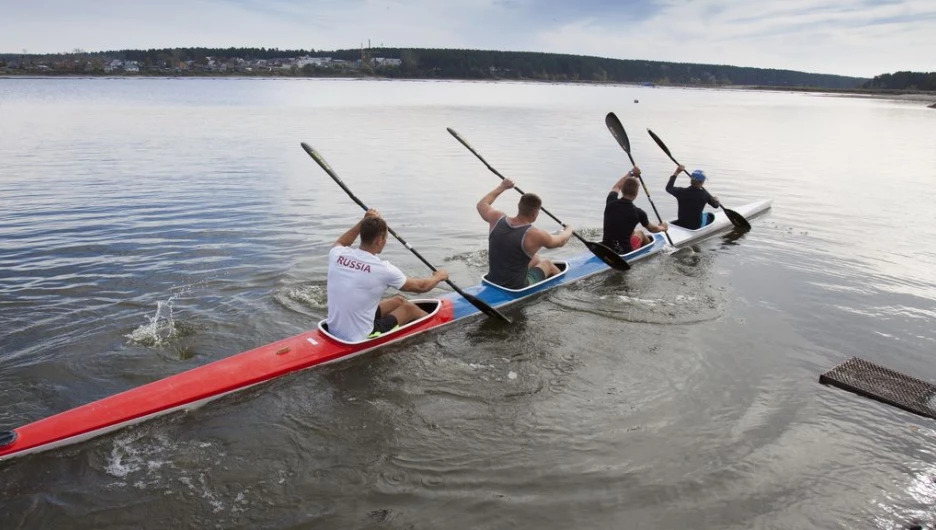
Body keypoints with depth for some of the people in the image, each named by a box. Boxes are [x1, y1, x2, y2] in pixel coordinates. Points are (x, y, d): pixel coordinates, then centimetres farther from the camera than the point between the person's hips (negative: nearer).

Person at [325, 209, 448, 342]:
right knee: (410, 308, 17)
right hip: (359, 341, -6)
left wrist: (363, 222, 18)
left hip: (334, 331, 7)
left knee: (398, 300, 22)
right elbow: (421, 286, -2)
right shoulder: (383, 269, -21)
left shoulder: (336, 255, -7)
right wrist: (438, 277, 19)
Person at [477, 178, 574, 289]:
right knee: (547, 264, 23)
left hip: (493, 283, 5)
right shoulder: (534, 235, -21)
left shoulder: (497, 219, -9)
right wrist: (568, 230, 24)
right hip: (517, 290, -5)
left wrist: (502, 187, 26)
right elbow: (561, 241, 1)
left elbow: (482, 204, 16)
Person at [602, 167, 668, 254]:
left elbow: (616, 187, 20)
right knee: (640, 233, 27)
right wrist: (662, 228, 33)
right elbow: (652, 229, 10)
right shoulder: (638, 212, -13)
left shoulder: (610, 203, -7)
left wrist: (631, 173, 31)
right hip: (625, 252, -3)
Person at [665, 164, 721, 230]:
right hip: (696, 226, -2)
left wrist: (676, 173, 9)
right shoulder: (704, 194, -14)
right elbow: (716, 205, 2)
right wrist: (716, 200, 24)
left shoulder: (681, 192, -15)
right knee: (710, 216, 29)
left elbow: (668, 188, 5)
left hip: (680, 224, 2)